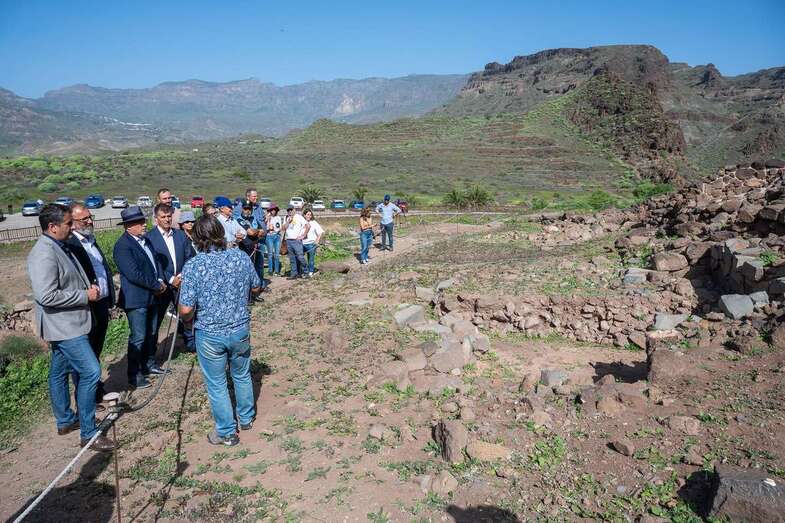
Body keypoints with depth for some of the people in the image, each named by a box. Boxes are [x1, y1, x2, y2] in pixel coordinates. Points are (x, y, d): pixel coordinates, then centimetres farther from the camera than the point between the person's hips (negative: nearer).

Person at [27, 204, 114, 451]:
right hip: (64, 326, -10)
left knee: (59, 373, 19)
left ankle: (65, 421, 33)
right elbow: (46, 296, -28)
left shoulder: (59, 247, 9)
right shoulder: (44, 254, -22)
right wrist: (85, 295, -19)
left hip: (67, 324, 10)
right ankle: (88, 433, -1)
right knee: (90, 371, -9)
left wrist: (90, 289, 5)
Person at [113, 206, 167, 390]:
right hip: (136, 299, -8)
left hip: (151, 297, 9)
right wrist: (157, 286, -15)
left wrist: (161, 281, -3)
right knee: (138, 338, -1)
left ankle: (149, 364, 35)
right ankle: (134, 377, 11)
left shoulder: (145, 240, 9)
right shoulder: (123, 246, -18)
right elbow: (134, 274, -24)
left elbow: (155, 261, 15)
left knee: (151, 334, 19)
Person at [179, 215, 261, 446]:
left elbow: (186, 310, -19)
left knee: (216, 384, 14)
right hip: (241, 330, 3)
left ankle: (227, 432, 26)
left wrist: (188, 319, 4)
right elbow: (256, 289, 5)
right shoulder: (241, 257, -9)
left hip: (209, 335, -3)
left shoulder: (193, 266, -18)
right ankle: (247, 418, 42)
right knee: (242, 375, 24)